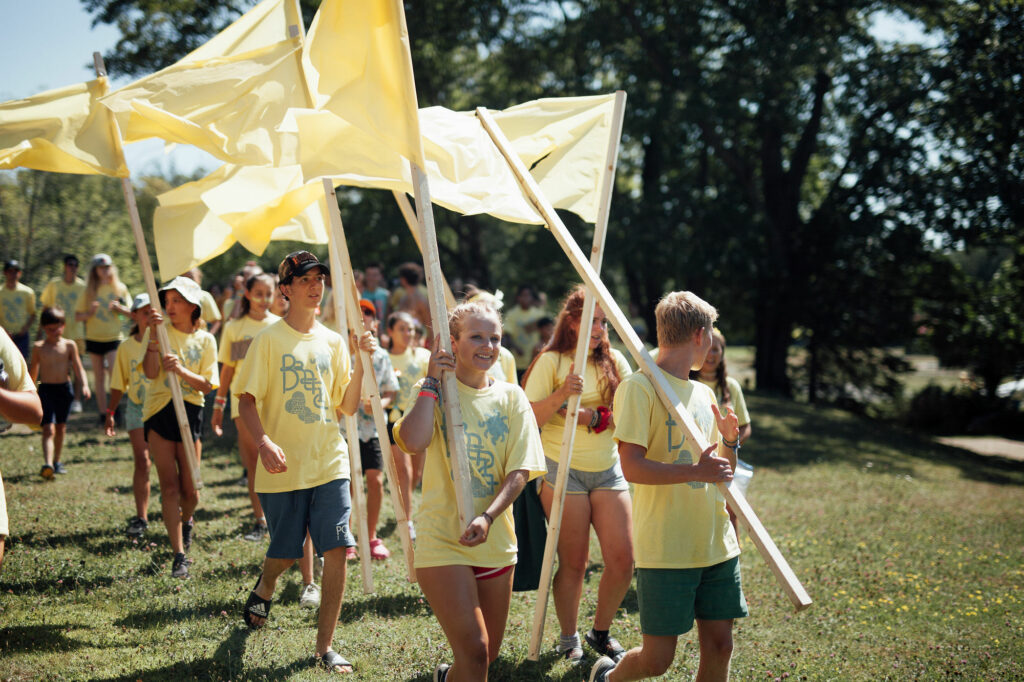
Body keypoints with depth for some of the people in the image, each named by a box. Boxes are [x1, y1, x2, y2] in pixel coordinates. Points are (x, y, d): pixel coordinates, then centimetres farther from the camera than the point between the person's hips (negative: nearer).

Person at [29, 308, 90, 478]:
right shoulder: (38, 347, 0)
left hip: (65, 389, 2)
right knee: (48, 428, -14)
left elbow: (78, 368, 1)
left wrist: (84, 385, -14)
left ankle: (57, 461, 29)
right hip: (46, 389, -2)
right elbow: (33, 370, 12)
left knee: (61, 427, 13)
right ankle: (47, 464, -27)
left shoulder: (69, 345, 0)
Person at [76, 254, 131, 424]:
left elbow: (131, 312, 8)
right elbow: (77, 316, 4)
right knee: (99, 377, 6)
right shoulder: (88, 291, 4)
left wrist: (120, 308, -12)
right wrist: (90, 312, -16)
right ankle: (103, 413, 11)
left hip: (114, 338, -1)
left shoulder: (120, 288, 5)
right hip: (94, 338, 1)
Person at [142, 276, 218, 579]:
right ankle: (179, 556, -4)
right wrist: (154, 335, -20)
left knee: (189, 489, 4)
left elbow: (207, 385, -2)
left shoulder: (205, 340, 5)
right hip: (159, 410, -1)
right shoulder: (159, 331, 1)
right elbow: (151, 373, -12)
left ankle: (186, 521, 40)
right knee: (169, 485, -6)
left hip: (190, 410, 1)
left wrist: (181, 370, -19)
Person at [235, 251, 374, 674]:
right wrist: (263, 442, -24)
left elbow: (348, 407, 8)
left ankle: (324, 647, 1)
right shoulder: (269, 340, -4)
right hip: (283, 466, -3)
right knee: (285, 554, 9)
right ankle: (264, 589, 46)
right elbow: (246, 401, -7)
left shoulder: (333, 342, 8)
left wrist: (360, 364, -6)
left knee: (337, 551, -8)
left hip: (330, 464, 3)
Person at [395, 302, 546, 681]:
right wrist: (432, 382, -17)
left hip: (496, 541, 4)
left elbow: (519, 471, -4)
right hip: (444, 540, -4)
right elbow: (413, 442, -25)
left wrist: (487, 517, -19)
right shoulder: (433, 391, -4)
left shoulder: (511, 397, 4)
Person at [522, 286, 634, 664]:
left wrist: (590, 416, -15)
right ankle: (569, 640, 18)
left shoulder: (614, 362, 8)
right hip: (563, 471, -4)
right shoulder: (551, 362, -4)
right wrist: (561, 395, -26)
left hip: (608, 470, 4)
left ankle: (601, 632, 20)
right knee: (574, 562, -2)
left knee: (622, 559, -1)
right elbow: (529, 417, -10)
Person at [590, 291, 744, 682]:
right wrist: (695, 471, -25)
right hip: (665, 548, -7)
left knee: (719, 646, 6)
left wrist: (730, 441, 1)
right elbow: (632, 467, -17)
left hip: (717, 544, 7)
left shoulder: (704, 394, 15)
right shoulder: (640, 387, -9)